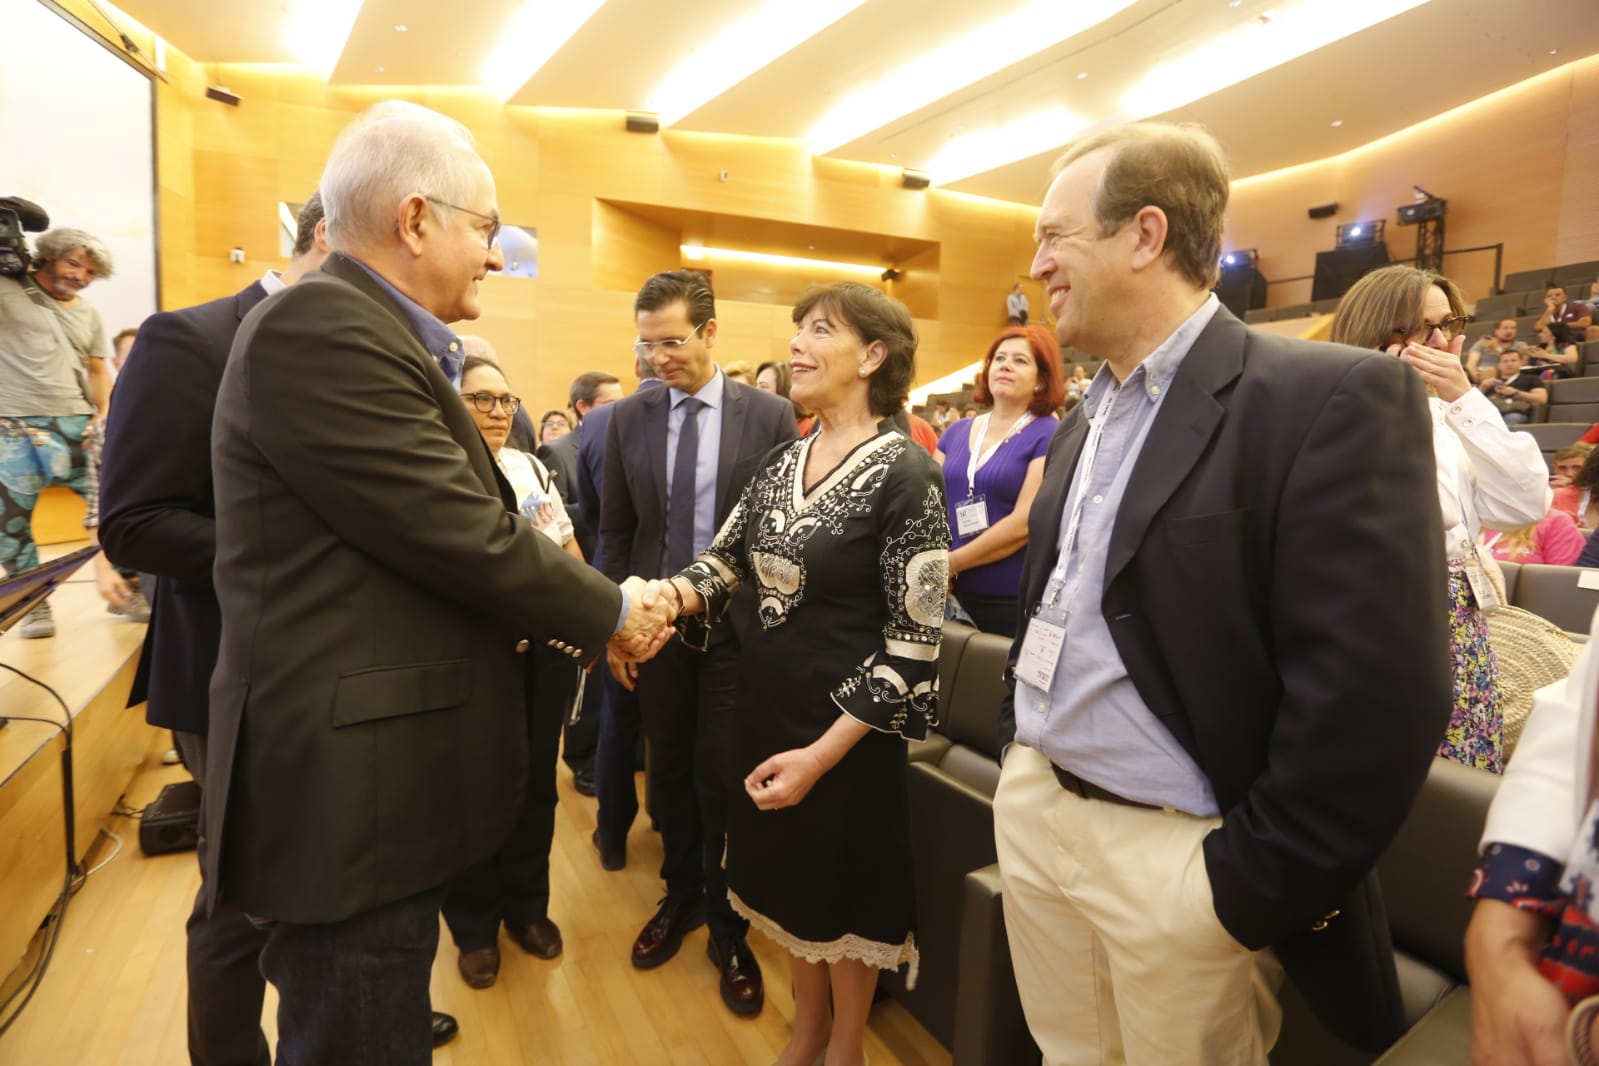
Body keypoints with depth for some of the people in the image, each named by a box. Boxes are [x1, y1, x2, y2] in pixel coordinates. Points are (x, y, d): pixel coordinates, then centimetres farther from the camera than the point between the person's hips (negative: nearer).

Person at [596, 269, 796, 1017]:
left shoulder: (770, 414, -5)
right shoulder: (628, 417, 2)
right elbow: (615, 531, 6)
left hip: (738, 626, -2)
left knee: (723, 779, 3)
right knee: (670, 773, 16)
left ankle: (728, 931, 26)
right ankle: (680, 897, 39)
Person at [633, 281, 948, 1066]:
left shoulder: (904, 472, -17)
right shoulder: (781, 464, 5)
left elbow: (914, 640, -18)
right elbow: (725, 562, 3)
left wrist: (824, 752, -20)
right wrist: (671, 595, -20)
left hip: (846, 722, -6)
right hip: (765, 702, 6)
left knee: (844, 889, 15)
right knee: (792, 879, 22)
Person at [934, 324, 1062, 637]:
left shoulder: (1049, 436, -7)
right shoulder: (955, 433, 9)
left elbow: (1024, 523, -16)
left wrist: (949, 563, -12)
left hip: (1014, 600, -5)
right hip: (953, 594, 5)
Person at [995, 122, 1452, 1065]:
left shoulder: (1334, 398, -15)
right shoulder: (1084, 421, 10)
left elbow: (1375, 693, -20)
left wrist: (1251, 892, -16)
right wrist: (1017, 745, 12)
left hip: (1179, 855, -6)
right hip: (1034, 813, 7)